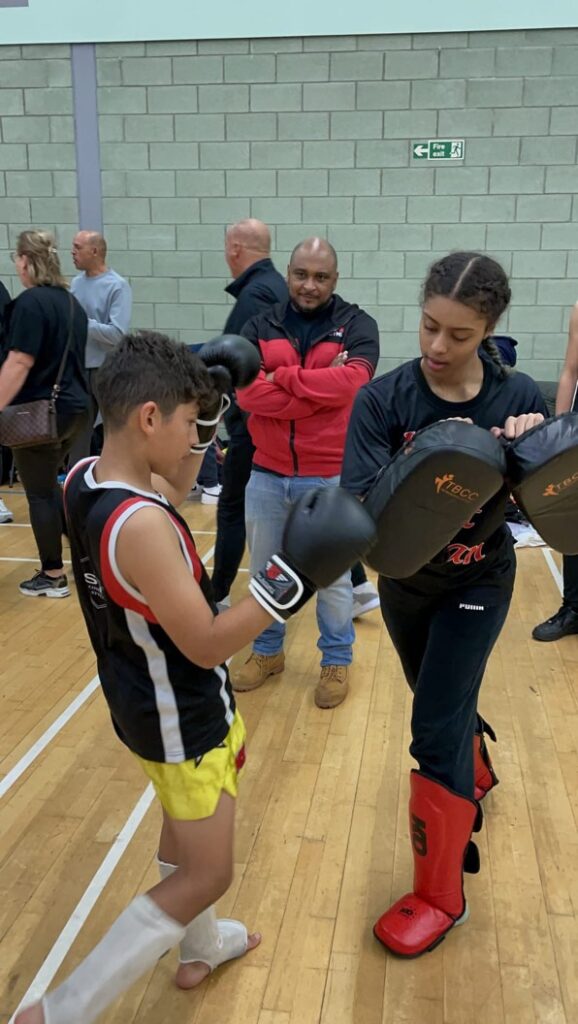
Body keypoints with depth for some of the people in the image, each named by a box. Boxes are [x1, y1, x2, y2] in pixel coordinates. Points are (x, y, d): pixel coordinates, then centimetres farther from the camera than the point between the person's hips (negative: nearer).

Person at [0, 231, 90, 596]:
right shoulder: (71, 301, 11)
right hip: (75, 408, 8)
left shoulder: (30, 302, -15)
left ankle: (53, 577, 12)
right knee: (48, 483, 23)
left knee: (39, 493, 3)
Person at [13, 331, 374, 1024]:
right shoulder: (140, 525, -35)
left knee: (184, 828, 29)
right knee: (205, 875, 10)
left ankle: (200, 949, 54)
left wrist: (201, 397, 5)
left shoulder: (85, 477, -7)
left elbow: (170, 490, 13)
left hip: (147, 700, 9)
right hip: (180, 717, -9)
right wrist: (293, 573, -32)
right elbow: (206, 645, -29)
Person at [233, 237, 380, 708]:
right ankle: (267, 652, 37)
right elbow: (247, 392, -12)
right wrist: (320, 389, -17)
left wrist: (282, 377, -14)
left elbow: (351, 381, -20)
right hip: (268, 474, 3)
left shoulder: (357, 325, -1)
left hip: (331, 477, -3)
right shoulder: (260, 327, 4)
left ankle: (337, 661, 29)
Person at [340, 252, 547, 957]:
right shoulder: (383, 398, -19)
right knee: (442, 707, 24)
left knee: (435, 729, -4)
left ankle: (440, 894, 18)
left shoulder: (517, 397, -17)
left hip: (476, 585, -2)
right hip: (404, 581, 2)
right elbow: (360, 500, -28)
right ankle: (475, 771, 60)